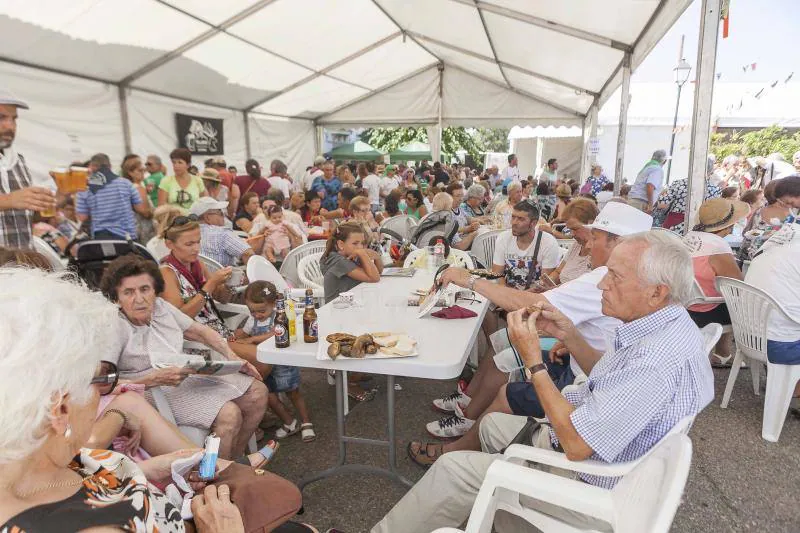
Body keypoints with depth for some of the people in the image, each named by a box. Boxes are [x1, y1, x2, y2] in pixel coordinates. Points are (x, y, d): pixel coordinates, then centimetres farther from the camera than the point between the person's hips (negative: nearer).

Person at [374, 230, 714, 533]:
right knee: (493, 424, 23)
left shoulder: (658, 358, -34)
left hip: (594, 491, -10)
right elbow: (606, 378, 12)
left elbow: (577, 444, -32)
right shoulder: (664, 324, -2)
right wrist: (569, 336, -4)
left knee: (454, 470, -10)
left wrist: (533, 361, -25)